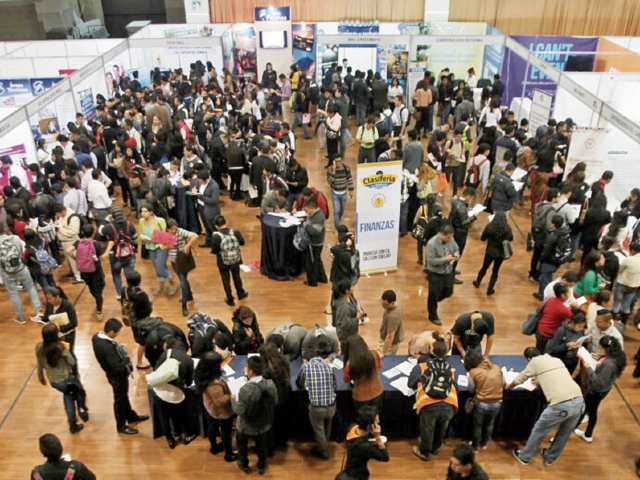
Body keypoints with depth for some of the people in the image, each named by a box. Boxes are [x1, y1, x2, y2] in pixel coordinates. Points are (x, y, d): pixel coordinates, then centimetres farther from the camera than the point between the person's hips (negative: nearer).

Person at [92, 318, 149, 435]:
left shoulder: (97, 336, -11)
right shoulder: (107, 347, -39)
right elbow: (118, 368, -34)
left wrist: (118, 348, -7)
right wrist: (126, 358, -19)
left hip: (114, 373, 9)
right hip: (117, 376, -9)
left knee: (124, 396, 27)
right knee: (120, 399, 13)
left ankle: (131, 416, 48)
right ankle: (121, 426, 35)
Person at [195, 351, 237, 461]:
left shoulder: (203, 375, -17)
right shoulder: (214, 384, -44)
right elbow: (221, 401, -34)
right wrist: (232, 396, -22)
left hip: (210, 408, 8)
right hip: (221, 412, -8)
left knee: (212, 427, 30)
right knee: (226, 433, 17)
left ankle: (214, 447, 55)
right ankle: (229, 454, 38)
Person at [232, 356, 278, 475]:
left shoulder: (245, 389, -37)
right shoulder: (271, 385, -21)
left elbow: (239, 411, -26)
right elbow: (275, 402, -5)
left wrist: (233, 399, -9)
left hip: (246, 426, -3)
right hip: (264, 424, 4)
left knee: (242, 444, 28)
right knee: (261, 445, 29)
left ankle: (244, 465, 49)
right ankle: (261, 466, 50)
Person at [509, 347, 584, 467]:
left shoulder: (535, 362, 7)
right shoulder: (557, 360, 22)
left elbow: (518, 380, 19)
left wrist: (507, 387, 37)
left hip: (561, 405, -6)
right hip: (579, 401, 6)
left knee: (539, 431, 17)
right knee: (564, 433, 27)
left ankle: (524, 457, 33)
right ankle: (549, 458, 47)